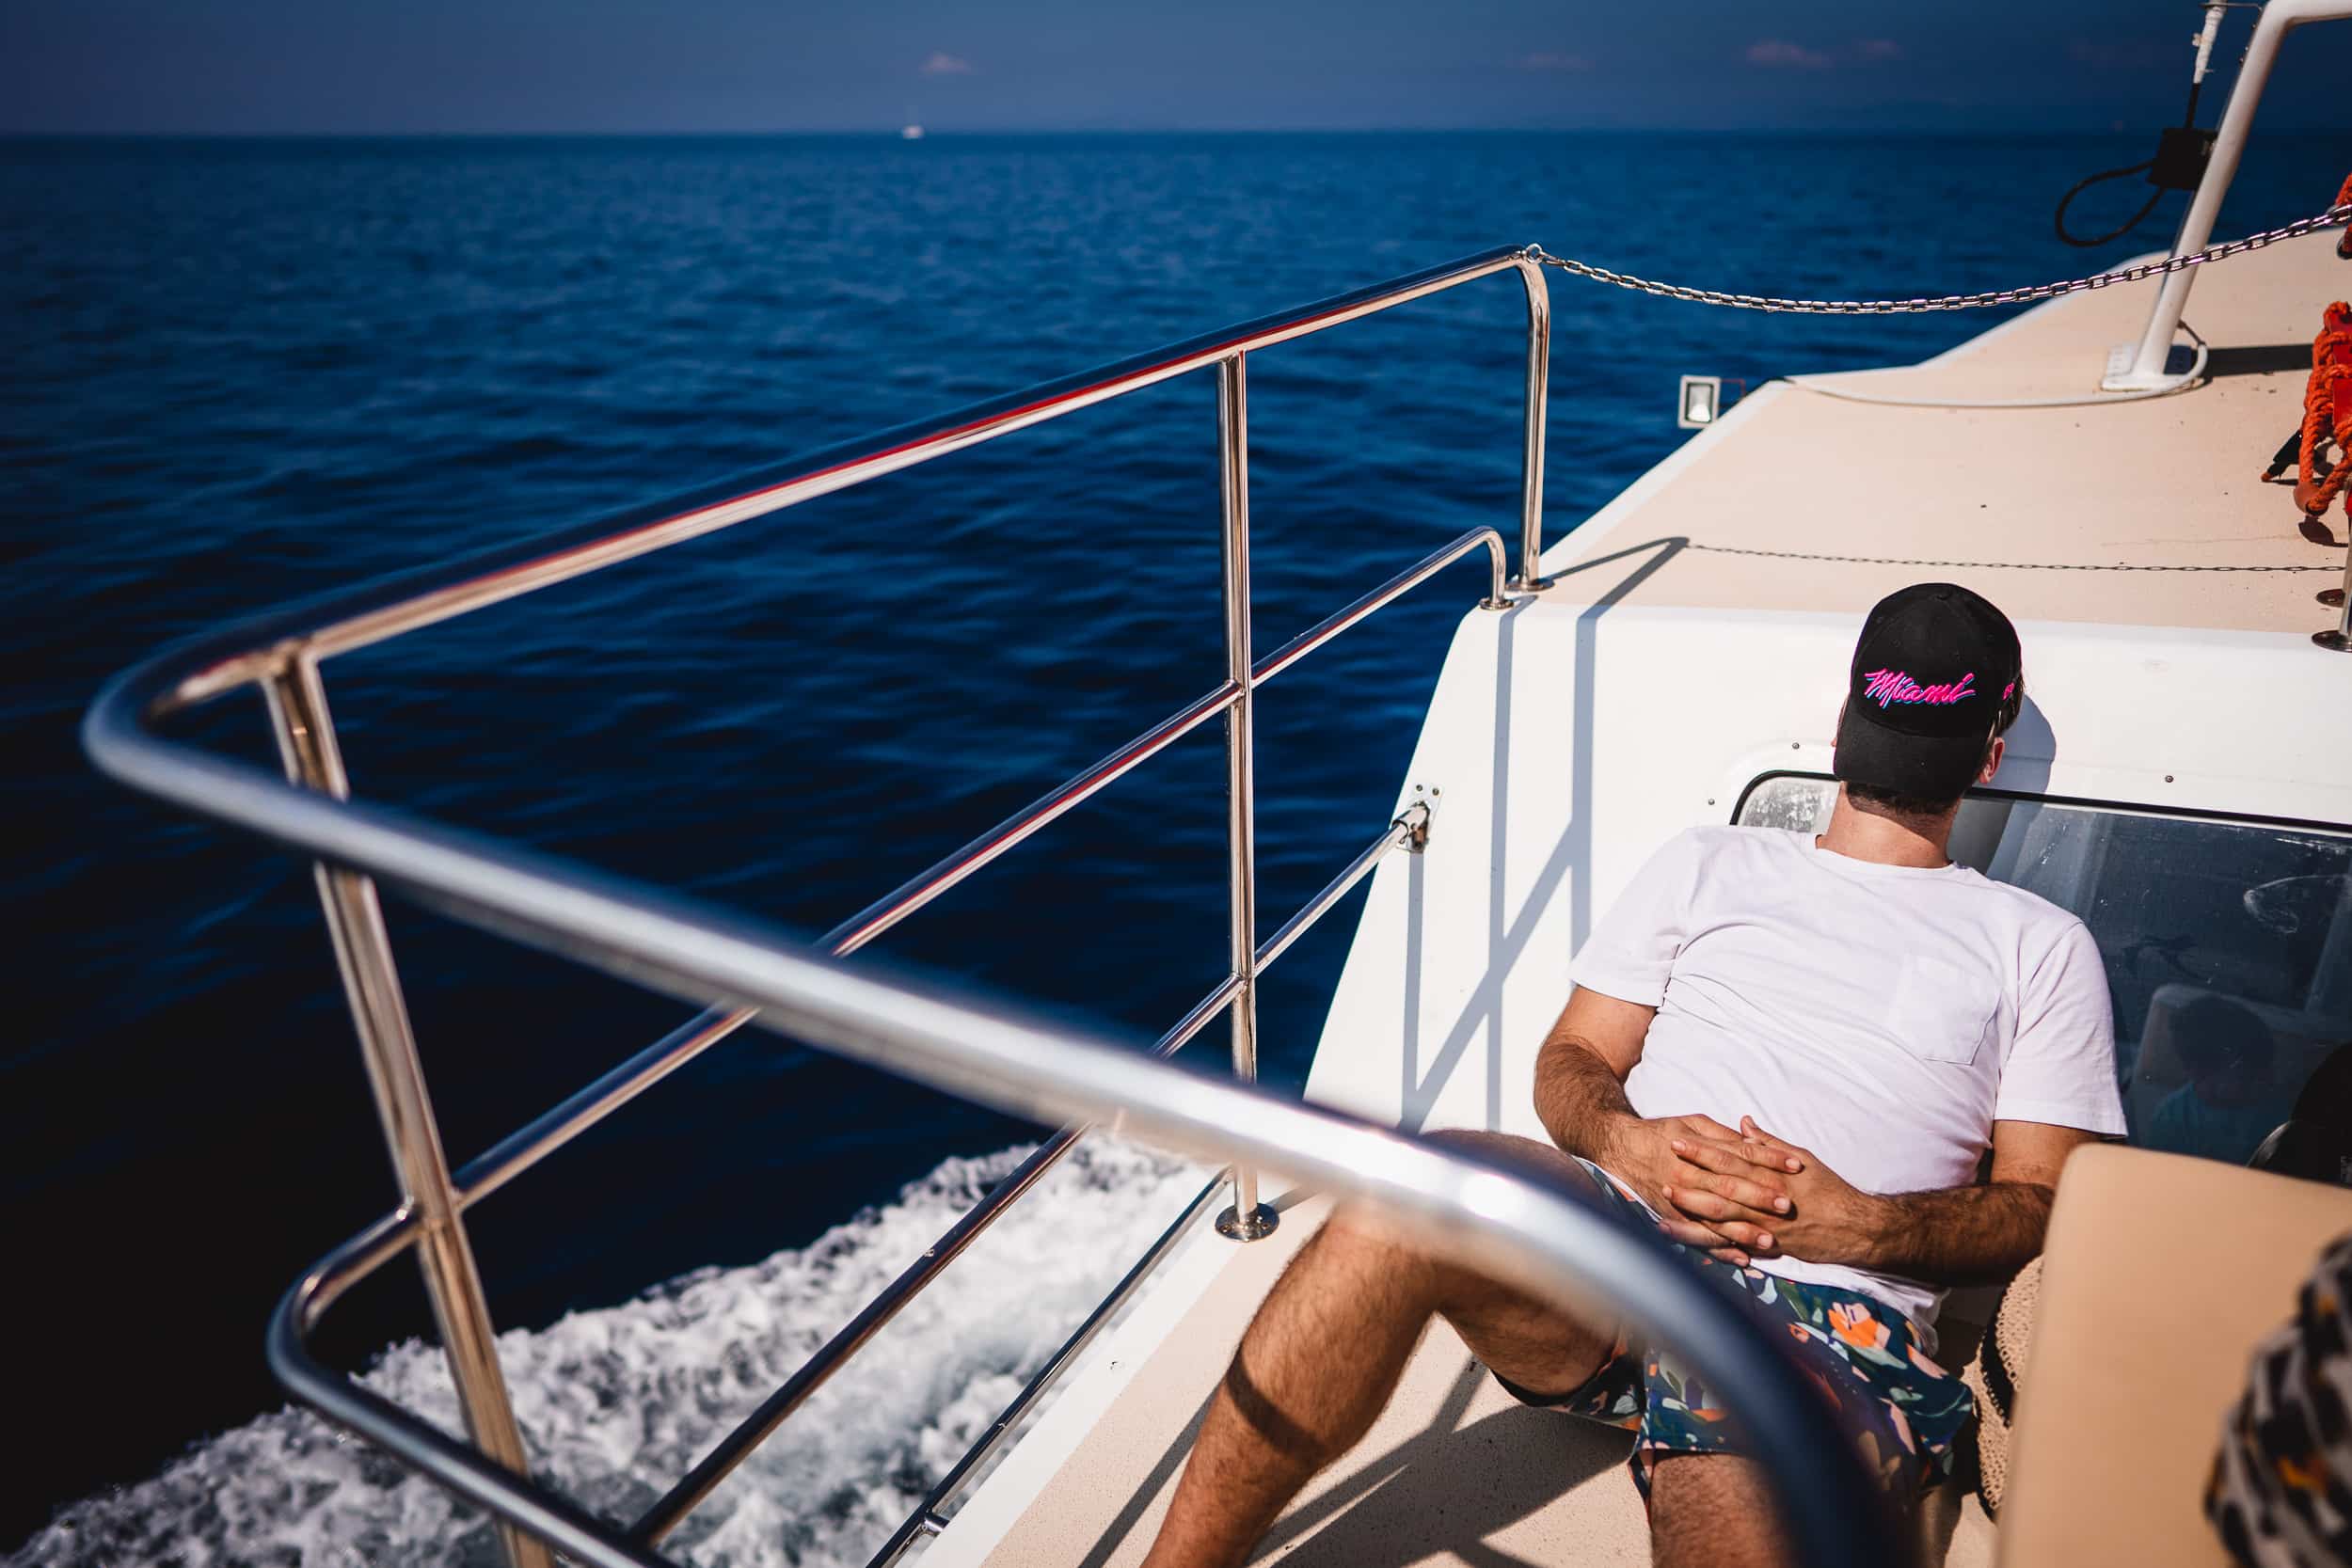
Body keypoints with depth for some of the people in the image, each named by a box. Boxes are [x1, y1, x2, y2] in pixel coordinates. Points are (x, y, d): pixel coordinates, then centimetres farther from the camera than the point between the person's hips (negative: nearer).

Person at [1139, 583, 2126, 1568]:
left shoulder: (2041, 946, 21)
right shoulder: (1707, 866, 24)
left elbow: (2048, 1207, 12)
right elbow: (1571, 1061, 17)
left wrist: (1865, 1224, -9)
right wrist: (1629, 1143, -8)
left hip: (1839, 1313, -1)